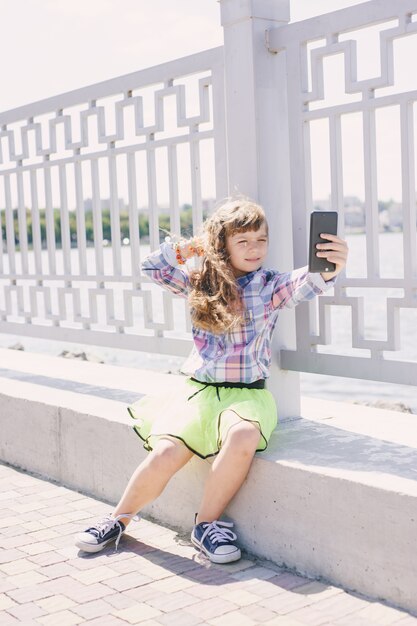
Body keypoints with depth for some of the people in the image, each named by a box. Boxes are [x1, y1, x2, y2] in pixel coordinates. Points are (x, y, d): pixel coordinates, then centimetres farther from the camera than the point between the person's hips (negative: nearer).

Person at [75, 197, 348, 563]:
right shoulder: (201, 282, 10)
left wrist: (330, 268, -41)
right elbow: (153, 267, 12)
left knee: (242, 438, -35)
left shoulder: (271, 286, 1)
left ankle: (207, 523, -14)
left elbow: (305, 284, -19)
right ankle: (119, 519, 6)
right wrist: (188, 247, 1)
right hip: (199, 391, 2)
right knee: (164, 456, -21)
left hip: (248, 394, -1)